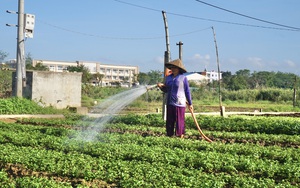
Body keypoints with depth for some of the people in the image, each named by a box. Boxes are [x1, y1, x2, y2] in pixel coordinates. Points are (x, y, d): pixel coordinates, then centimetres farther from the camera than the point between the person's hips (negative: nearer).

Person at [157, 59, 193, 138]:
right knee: (169, 121, 8)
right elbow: (166, 90, 20)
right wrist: (161, 86, -2)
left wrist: (190, 103, 1)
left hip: (179, 103, -5)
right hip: (170, 103, 5)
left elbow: (187, 91, 0)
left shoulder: (183, 78, -4)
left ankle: (180, 136, 5)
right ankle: (169, 135, 16)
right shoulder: (168, 77, 11)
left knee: (180, 121, -2)